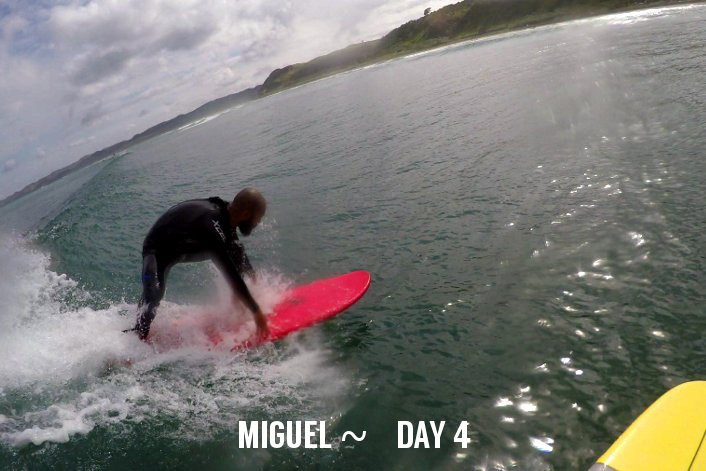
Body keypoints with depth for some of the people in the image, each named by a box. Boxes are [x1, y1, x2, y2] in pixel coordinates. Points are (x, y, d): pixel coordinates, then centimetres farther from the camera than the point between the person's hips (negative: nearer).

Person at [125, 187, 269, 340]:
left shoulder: (224, 212, -14)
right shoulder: (209, 224, -40)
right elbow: (229, 272, -40)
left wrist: (253, 277, 14)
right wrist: (256, 311, -38)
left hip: (187, 246, 8)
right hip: (158, 249, -8)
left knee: (235, 249, -6)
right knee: (154, 293, -32)